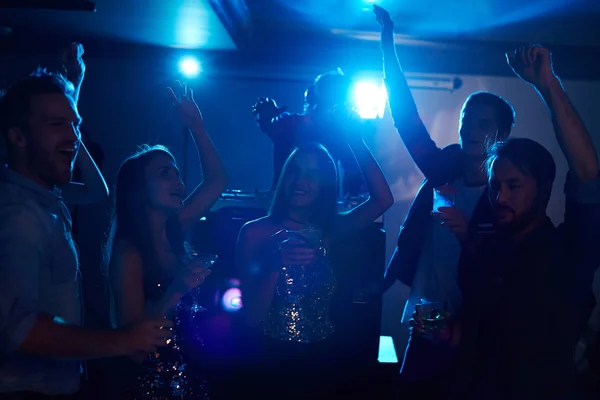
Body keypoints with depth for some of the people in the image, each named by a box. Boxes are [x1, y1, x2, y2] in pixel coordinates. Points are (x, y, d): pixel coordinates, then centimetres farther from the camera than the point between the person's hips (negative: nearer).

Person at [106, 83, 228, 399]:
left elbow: (217, 182, 8)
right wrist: (174, 292, -32)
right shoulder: (128, 252, -17)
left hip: (186, 375, 7)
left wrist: (196, 127, 0)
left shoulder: (173, 231, 1)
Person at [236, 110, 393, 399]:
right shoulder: (255, 232, -12)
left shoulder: (328, 232, -2)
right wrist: (276, 265, -33)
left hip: (320, 354, 3)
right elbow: (251, 318, -18)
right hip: (272, 354, -3)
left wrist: (352, 137, -19)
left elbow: (383, 199, -16)